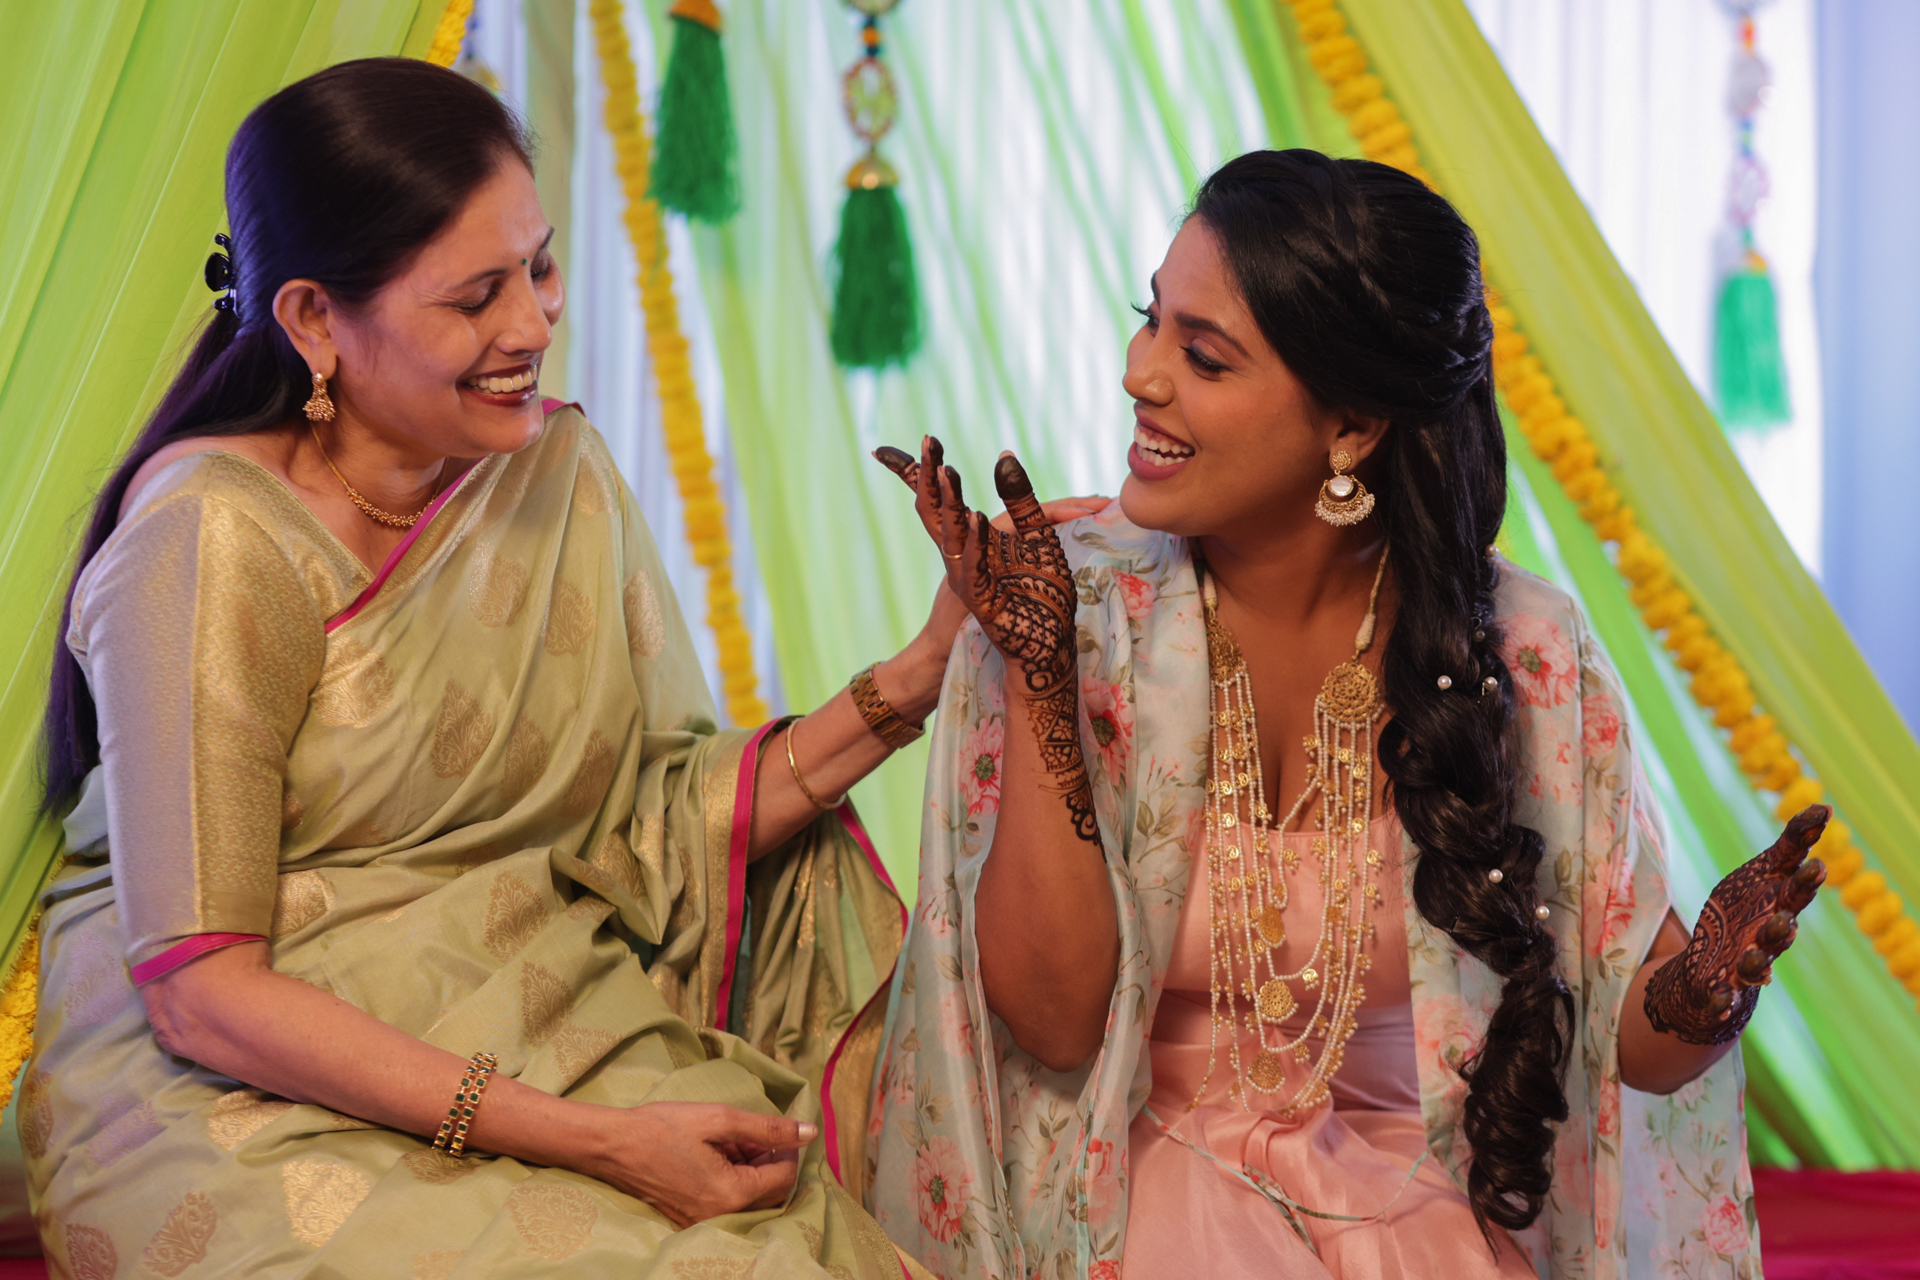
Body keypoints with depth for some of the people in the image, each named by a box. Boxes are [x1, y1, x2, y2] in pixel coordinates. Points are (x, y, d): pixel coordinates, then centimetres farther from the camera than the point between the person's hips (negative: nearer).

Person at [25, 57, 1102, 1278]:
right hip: (256, 1101, -5)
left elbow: (657, 830, 3)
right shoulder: (215, 535, -14)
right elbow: (202, 993, -17)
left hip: (549, 1047, 6)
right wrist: (591, 1140, -22)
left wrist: (912, 685, -9)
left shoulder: (559, 468, 7)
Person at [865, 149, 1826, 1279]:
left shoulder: (1524, 654, -6)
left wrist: (1711, 984, -23)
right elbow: (1052, 1020, -13)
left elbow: (1635, 1044, -1)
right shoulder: (1072, 614, -7)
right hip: (1148, 1183, -2)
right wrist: (1040, 679, -19)